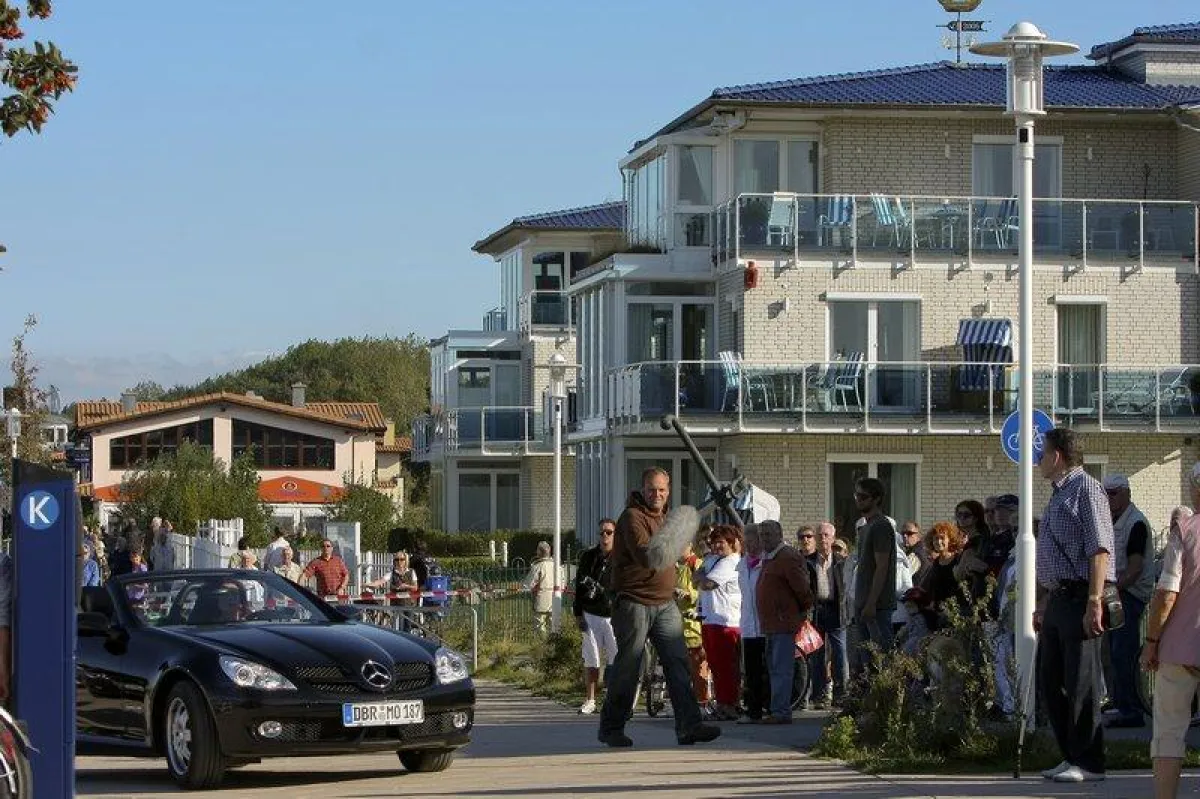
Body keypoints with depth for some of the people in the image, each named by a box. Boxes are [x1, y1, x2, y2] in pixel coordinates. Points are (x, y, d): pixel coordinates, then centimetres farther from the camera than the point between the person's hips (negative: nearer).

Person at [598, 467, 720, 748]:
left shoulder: (664, 517, 18)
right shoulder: (632, 517, -10)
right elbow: (644, 555, -26)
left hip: (665, 604, 7)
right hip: (634, 602, -7)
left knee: (678, 663, -6)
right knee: (628, 668, -1)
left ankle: (689, 725, -12)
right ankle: (611, 727, 11)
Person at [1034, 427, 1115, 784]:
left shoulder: (1086, 488, -8)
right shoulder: (1059, 495, 21)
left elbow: (1099, 548, -17)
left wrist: (1094, 601, -23)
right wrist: (1045, 604, 24)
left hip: (1080, 597, -10)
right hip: (1059, 598, 10)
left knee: (1080, 682, -8)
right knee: (1050, 678, 11)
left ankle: (1088, 762, -4)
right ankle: (1071, 756, 19)